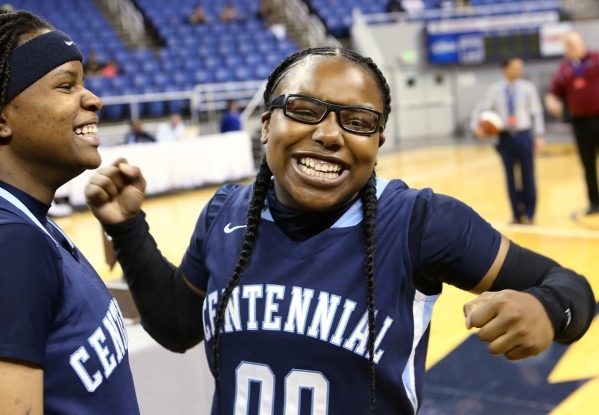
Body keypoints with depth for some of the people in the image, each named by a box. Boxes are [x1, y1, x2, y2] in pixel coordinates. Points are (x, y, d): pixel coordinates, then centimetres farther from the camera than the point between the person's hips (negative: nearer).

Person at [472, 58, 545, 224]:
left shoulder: (528, 87, 0)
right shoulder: (495, 90, 1)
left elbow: (536, 112, 2)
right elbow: (485, 109, 2)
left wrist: (539, 135, -1)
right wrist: (476, 126, -15)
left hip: (524, 135, -1)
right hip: (506, 137, 1)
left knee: (527, 176, 4)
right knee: (511, 177, 7)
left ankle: (528, 214, 15)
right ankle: (517, 214, 18)